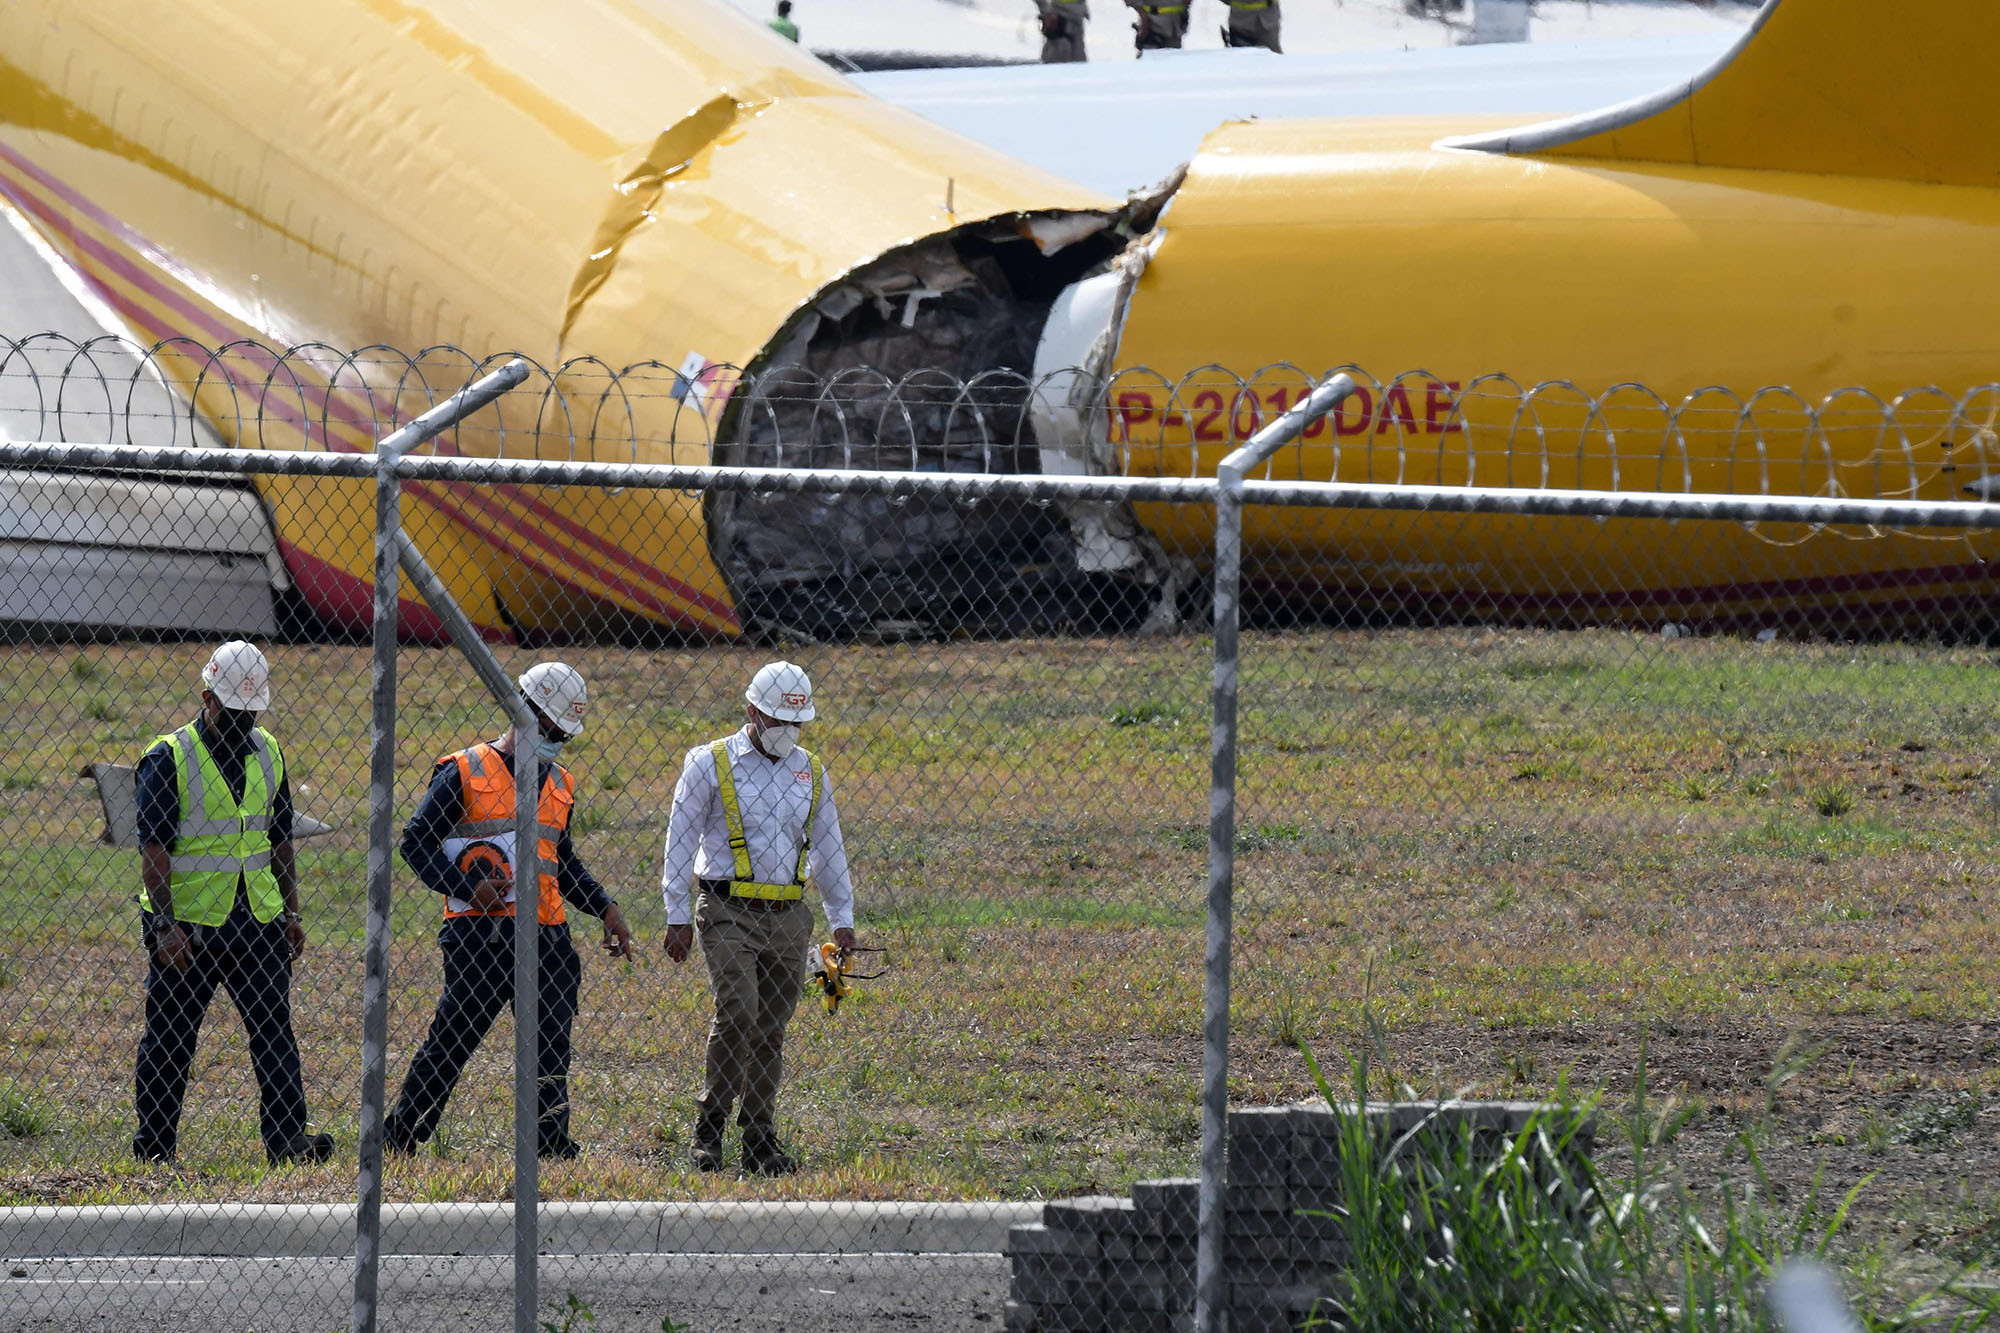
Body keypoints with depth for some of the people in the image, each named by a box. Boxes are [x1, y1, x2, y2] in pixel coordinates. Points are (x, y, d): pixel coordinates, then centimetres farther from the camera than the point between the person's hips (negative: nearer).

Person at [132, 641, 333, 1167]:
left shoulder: (267, 754, 11)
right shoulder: (168, 758, -8)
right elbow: (153, 848, -12)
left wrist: (290, 912, 14)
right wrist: (165, 925, -19)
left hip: (257, 921, 4)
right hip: (189, 922, -4)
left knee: (274, 1027, -5)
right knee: (169, 1040, 3)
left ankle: (286, 1137, -8)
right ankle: (152, 1147, 13)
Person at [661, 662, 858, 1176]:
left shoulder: (810, 772, 13)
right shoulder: (710, 764, -1)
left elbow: (828, 847, 21)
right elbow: (681, 840, 0)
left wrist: (841, 919, 17)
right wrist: (677, 916, -4)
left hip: (789, 918, 4)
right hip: (728, 914, -4)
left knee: (771, 1030, 4)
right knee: (737, 1014, -19)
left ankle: (760, 1141, 10)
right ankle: (709, 1128, -6)